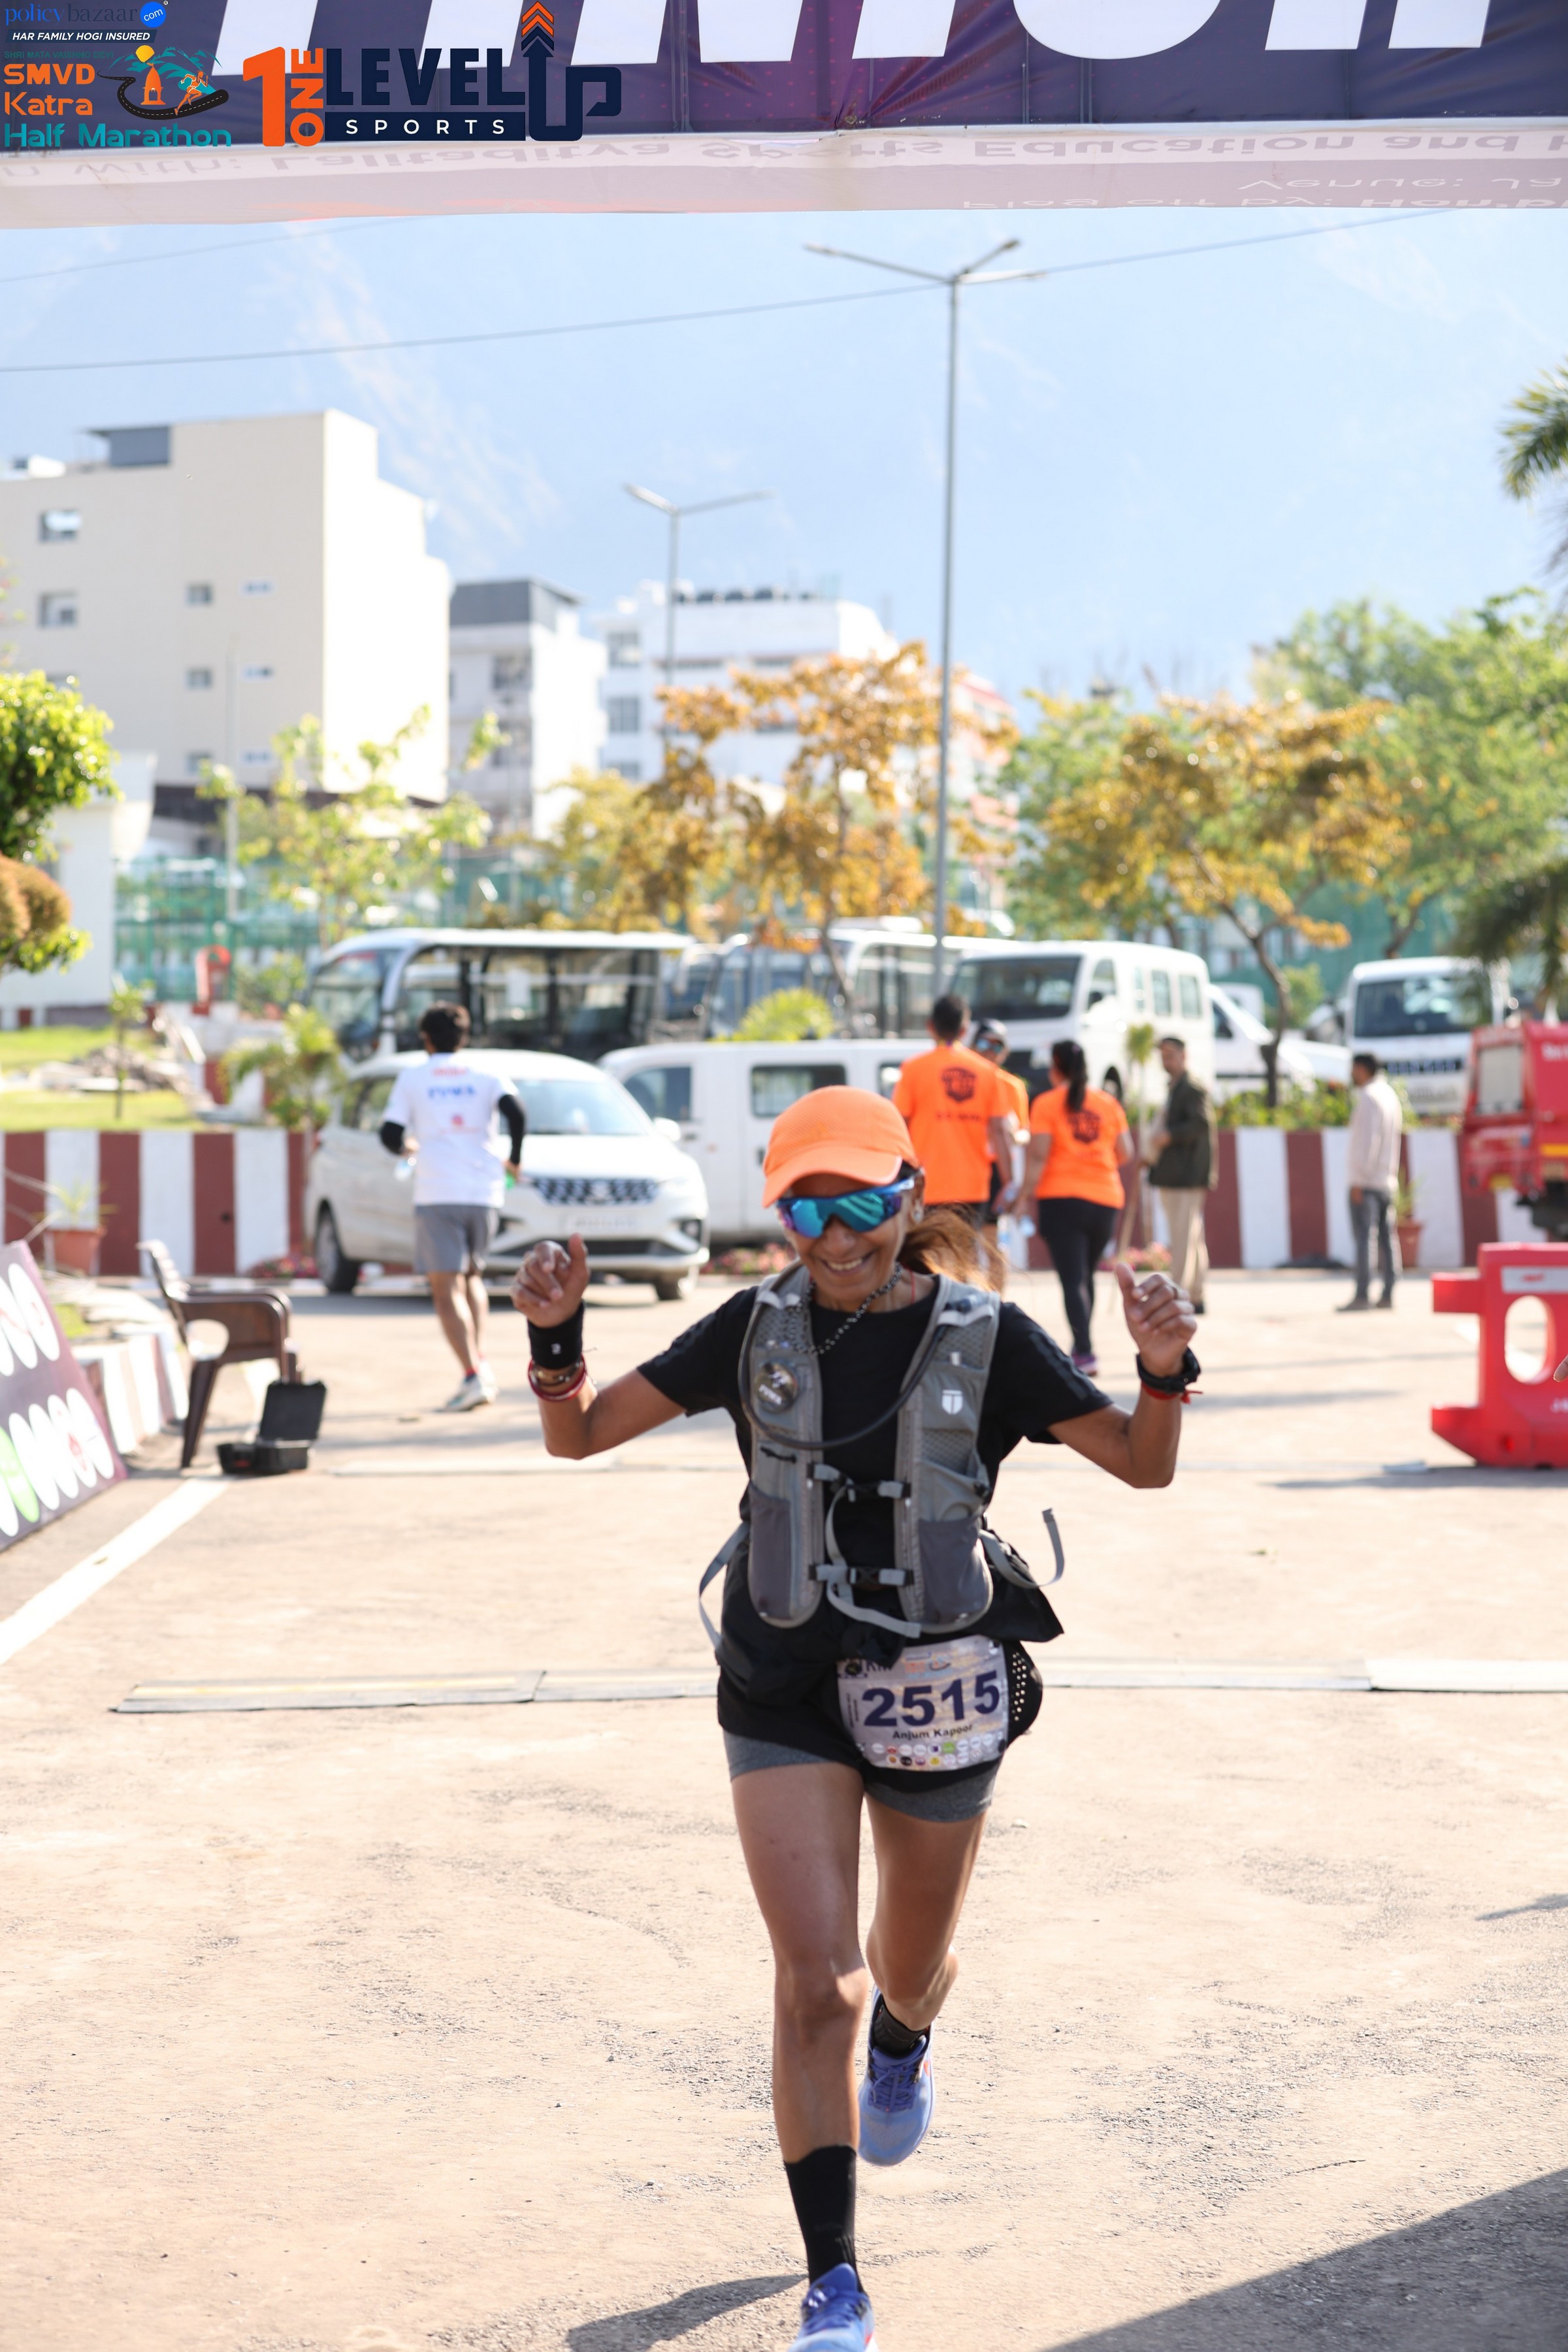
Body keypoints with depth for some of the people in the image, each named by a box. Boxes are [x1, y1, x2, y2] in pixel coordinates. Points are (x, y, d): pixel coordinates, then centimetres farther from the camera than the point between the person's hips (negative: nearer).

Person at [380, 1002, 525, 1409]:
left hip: (435, 1195, -3)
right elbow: (515, 1113, -6)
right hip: (484, 1190, 3)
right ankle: (478, 1359, 9)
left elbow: (390, 1135, 3)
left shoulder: (412, 1077, 8)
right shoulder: (486, 1075, 11)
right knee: (472, 1275, 23)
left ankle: (473, 1374, -21)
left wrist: (408, 1147, 25)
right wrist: (515, 1159, 8)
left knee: (447, 1291, -5)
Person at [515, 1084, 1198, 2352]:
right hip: (786, 1688, 0)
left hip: (936, 1689, 0)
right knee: (815, 1978, -11)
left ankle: (903, 2050, 60)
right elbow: (581, 1434, -1)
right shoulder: (757, 1328, -5)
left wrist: (1164, 1370, -26)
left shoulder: (986, 1338, -9)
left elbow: (1144, 1465, -6)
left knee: (912, 1963, 20)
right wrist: (557, 1335, -21)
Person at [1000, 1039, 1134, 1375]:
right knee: (1086, 1276, 18)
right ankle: (1081, 1347, 24)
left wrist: (1026, 1193, -6)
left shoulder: (1046, 1103, -4)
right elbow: (1125, 1153, 9)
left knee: (1073, 1279, -7)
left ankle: (1085, 1354, -18)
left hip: (1061, 1198, -4)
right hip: (1106, 1199, 4)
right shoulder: (1108, 1103, 8)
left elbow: (1038, 1155, -11)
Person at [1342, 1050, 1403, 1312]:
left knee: (1363, 1236, -11)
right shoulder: (1390, 1096, 16)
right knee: (1385, 1236, 9)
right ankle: (1387, 1295, 9)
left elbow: (1367, 1141, -18)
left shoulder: (1368, 1098, -12)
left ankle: (1362, 1296, -15)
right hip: (1387, 1180, 9)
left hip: (1367, 1180, -9)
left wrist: (1359, 1179, -18)